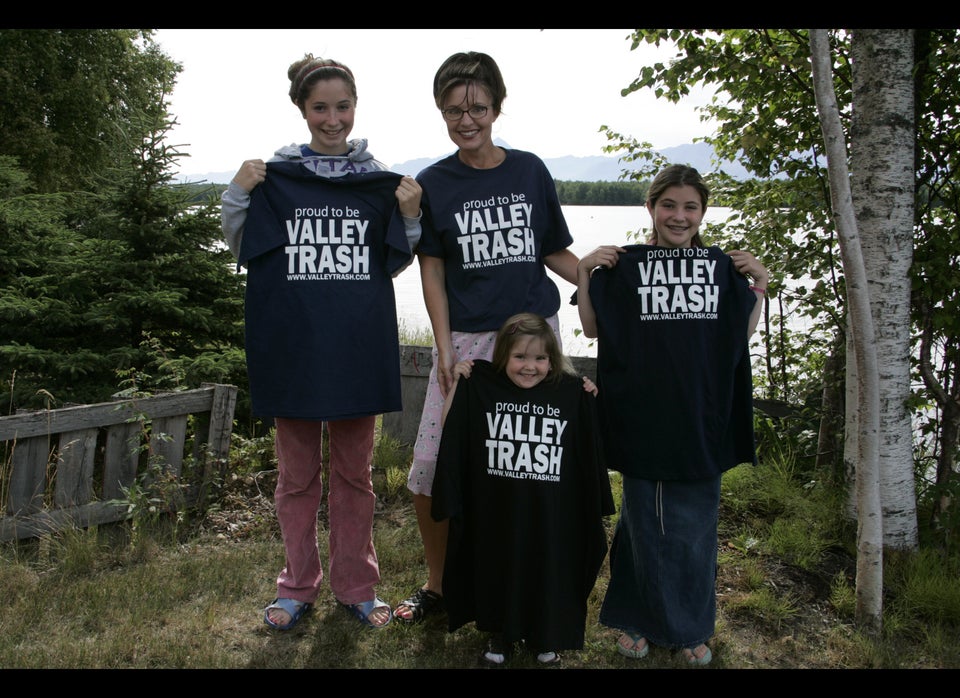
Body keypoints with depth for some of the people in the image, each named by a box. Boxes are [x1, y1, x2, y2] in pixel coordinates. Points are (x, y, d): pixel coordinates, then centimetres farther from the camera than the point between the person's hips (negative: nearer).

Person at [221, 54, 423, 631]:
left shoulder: (379, 181, 5)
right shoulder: (273, 177, 2)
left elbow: (392, 265, 10)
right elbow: (243, 254, 7)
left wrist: (410, 217, -7)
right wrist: (237, 197, -8)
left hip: (357, 349, 1)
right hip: (292, 346, 0)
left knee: (354, 472, 10)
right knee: (298, 474, 10)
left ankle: (357, 586, 24)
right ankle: (298, 585, 26)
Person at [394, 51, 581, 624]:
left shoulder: (530, 171, 6)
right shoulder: (434, 184, 4)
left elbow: (554, 254, 12)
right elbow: (432, 270, 2)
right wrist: (445, 349, -5)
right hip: (467, 337, 0)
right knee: (431, 469, -3)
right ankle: (438, 584, 21)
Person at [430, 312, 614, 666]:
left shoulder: (572, 393, -3)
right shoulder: (481, 388, -4)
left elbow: (595, 444, 6)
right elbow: (450, 432, 0)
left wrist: (594, 403, -7)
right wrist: (456, 384, -6)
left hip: (552, 519, 0)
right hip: (496, 518, 0)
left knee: (548, 570, 12)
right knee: (499, 570, 14)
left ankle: (544, 637, 38)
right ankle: (500, 634, 39)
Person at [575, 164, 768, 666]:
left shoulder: (722, 266, 8)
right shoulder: (625, 265, -1)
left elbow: (743, 334, 12)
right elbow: (592, 328, -2)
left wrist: (758, 286, 1)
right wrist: (585, 271, -10)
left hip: (700, 419, 2)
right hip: (642, 418, -2)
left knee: (695, 528, 11)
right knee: (645, 522, 10)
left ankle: (691, 628, 29)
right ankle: (637, 620, 28)